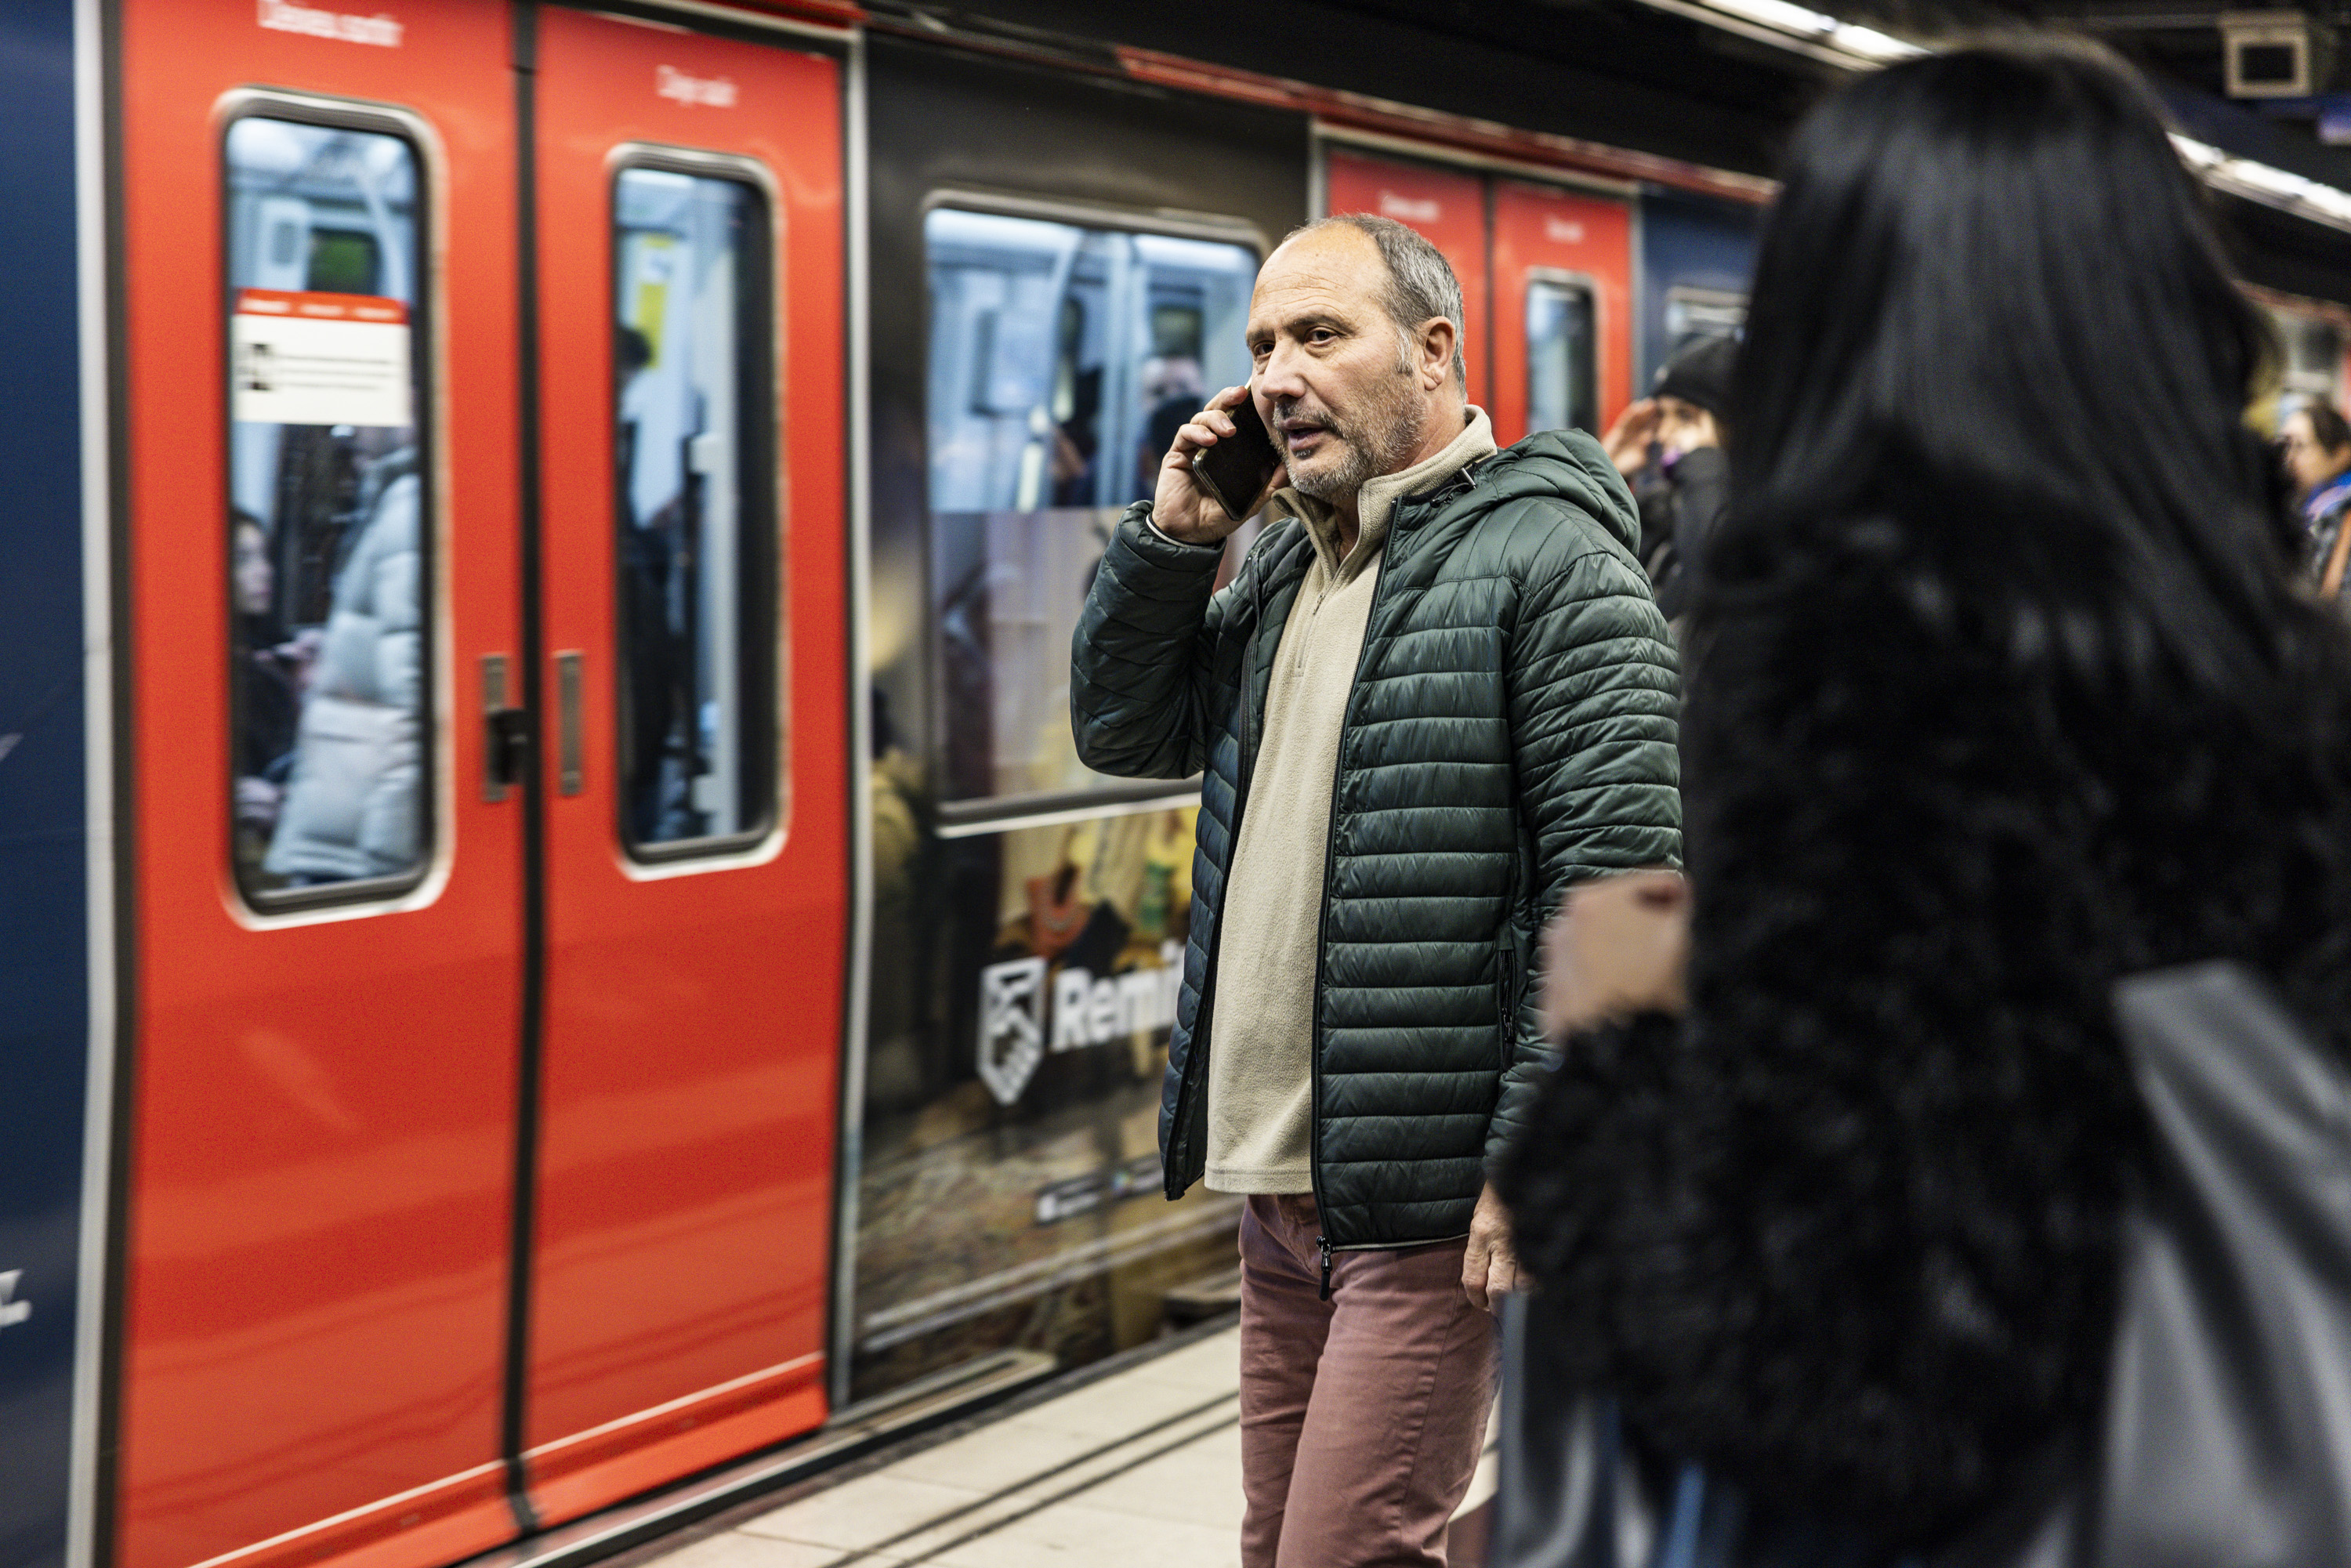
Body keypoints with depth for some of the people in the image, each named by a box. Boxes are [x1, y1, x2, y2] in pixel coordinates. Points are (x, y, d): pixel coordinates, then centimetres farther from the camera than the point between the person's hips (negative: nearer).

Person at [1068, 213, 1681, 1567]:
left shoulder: (1547, 559, -10)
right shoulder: (1291, 565, 16)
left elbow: (1620, 879, -16)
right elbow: (1125, 732, 22)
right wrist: (1171, 539, 6)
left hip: (1428, 1199, -8)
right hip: (1280, 1186, 8)